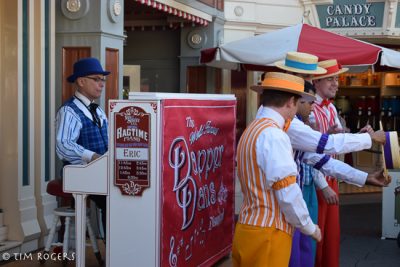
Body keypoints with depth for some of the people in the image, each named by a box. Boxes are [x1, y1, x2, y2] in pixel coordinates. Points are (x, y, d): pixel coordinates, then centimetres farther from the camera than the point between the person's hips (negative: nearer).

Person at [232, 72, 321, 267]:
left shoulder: (252, 131, 16)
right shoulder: (273, 135, -15)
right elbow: (287, 193, -17)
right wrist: (310, 228, -4)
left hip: (248, 229, 9)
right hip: (267, 236, -9)